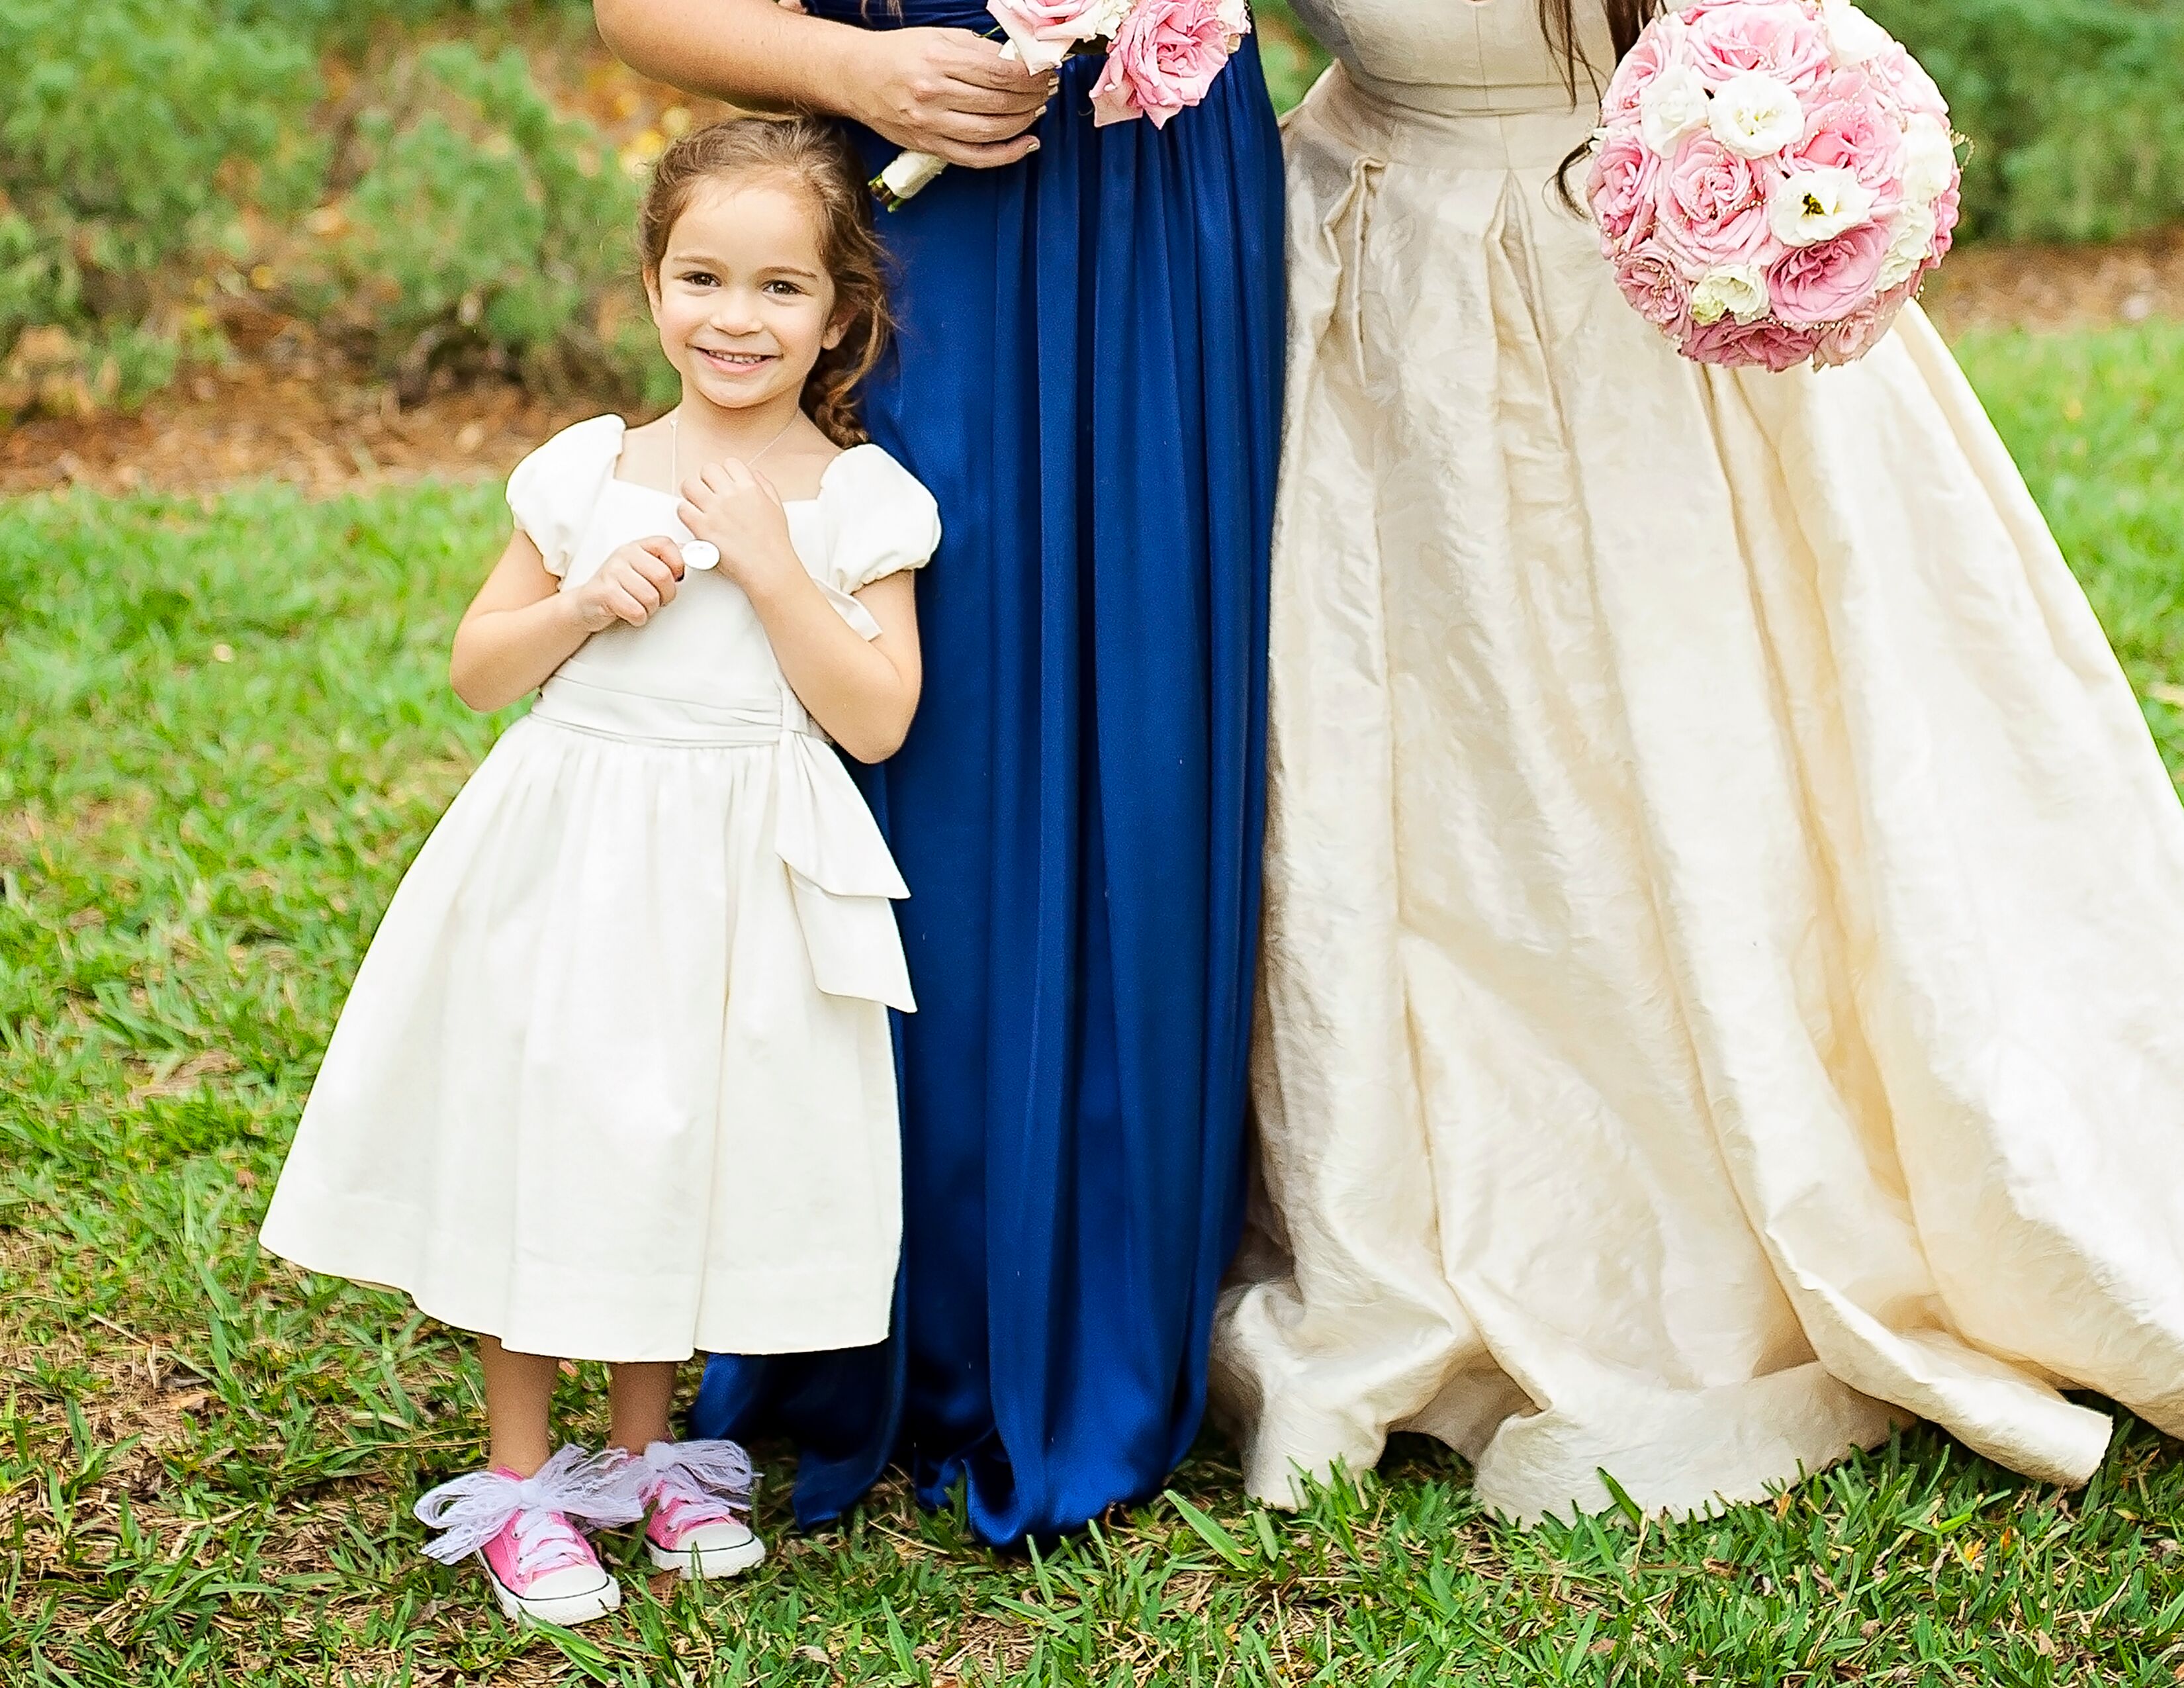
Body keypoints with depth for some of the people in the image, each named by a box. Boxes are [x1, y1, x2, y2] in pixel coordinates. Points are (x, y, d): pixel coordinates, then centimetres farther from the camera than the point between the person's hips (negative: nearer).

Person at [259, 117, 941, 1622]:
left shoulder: (862, 499, -3)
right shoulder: (585, 472, 0)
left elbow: (878, 720, -10)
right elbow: (478, 671, 6)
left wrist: (769, 562, -18)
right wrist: (582, 604, -12)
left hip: (742, 878, 0)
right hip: (570, 859, 1)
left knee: (686, 1150, 11)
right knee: (534, 1141, 4)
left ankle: (645, 1455, 32)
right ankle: (518, 1481, 20)